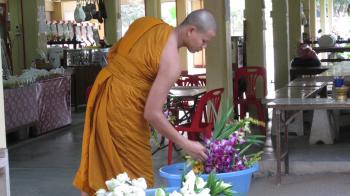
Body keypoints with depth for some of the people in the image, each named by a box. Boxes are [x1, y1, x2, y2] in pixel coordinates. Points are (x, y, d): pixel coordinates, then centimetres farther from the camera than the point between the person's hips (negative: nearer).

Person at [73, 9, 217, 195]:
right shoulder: (172, 62, -18)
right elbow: (152, 114, -20)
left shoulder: (146, 23, 4)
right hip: (122, 107, -8)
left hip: (103, 94, 8)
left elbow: (112, 53, 15)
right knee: (135, 175, 4)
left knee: (98, 166, 17)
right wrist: (185, 144, -12)